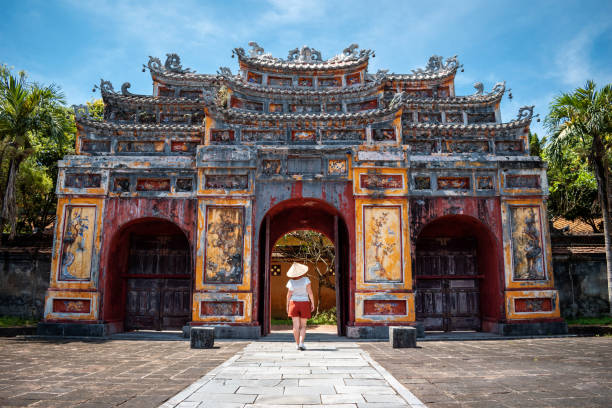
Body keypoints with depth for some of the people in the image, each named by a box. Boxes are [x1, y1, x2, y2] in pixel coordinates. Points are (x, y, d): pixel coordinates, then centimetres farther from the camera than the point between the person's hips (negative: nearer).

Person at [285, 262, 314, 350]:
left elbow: (289, 295, -2)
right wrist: (313, 303, -3)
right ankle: (301, 343, -11)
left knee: (296, 326, 3)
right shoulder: (306, 279, -9)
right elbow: (310, 292, -11)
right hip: (304, 304, -1)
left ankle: (297, 344, 2)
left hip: (294, 304, 1)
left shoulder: (291, 282, -5)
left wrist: (287, 306, 9)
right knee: (303, 326, 5)